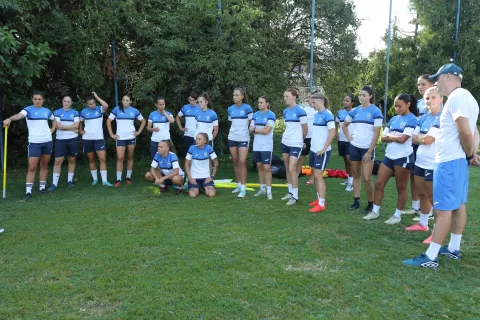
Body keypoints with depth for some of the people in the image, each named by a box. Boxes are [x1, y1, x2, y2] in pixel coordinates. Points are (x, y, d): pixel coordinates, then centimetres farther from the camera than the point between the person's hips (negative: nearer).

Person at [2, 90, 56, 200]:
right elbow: (19, 115, -27)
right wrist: (10, 119, -48)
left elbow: (54, 120, 27)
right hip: (34, 142, -4)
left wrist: (52, 130, 10)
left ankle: (42, 187, 21)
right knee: (32, 167, -6)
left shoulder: (47, 111, 8)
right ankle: (28, 191, -3)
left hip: (47, 141, 4)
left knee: (44, 165, 11)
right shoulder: (28, 109, -5)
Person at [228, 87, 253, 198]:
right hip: (232, 138, 5)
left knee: (242, 162, -10)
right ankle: (238, 185, 22)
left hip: (243, 138, -5)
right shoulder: (230, 109, 6)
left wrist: (246, 131, -2)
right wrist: (232, 132, 13)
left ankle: (243, 188, -5)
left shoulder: (247, 108, -7)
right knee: (235, 162, 9)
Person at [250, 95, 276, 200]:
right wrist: (261, 129, -12)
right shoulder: (256, 114, 9)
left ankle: (269, 191, 1)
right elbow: (251, 129, 3)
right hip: (256, 146, 5)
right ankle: (262, 188, 21)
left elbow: (266, 131, -15)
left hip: (266, 146, -5)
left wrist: (255, 129, -4)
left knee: (266, 167, -6)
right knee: (259, 166, 11)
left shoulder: (271, 115, -7)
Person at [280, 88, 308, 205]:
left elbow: (305, 129, -6)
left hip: (296, 144, -7)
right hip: (285, 142, 7)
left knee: (292, 169, -10)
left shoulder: (300, 111, -13)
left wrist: (299, 139, 7)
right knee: (287, 169, 10)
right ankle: (290, 192, 22)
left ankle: (295, 196, 0)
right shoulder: (285, 111, 8)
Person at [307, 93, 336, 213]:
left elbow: (332, 133, -18)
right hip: (313, 149, 8)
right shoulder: (316, 114, 11)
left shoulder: (327, 115, -13)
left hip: (322, 151, -8)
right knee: (315, 176, 12)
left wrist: (324, 149, -18)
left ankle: (322, 204, 0)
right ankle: (319, 199, 23)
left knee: (318, 176, -7)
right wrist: (313, 146, 14)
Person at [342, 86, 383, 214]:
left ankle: (370, 204, 9)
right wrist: (348, 137, 6)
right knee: (355, 175, 11)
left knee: (367, 178, -8)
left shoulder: (375, 111, -8)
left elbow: (376, 134, -10)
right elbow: (344, 125, 21)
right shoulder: (355, 111, 5)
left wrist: (369, 152, -13)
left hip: (367, 149, -4)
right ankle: (356, 201, 22)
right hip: (354, 147, 5)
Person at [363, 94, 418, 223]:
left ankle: (397, 215, 17)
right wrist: (395, 137, -10)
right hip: (389, 156, 7)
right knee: (378, 184, 6)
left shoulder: (412, 119, -8)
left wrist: (389, 136, -2)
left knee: (401, 188, 6)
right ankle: (375, 211, 17)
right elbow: (383, 138, 8)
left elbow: (402, 139, -18)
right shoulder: (393, 119, 11)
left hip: (403, 158, -6)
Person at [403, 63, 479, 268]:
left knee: (443, 208, -8)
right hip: (458, 160, 10)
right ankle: (453, 248, 25)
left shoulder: (457, 96, -15)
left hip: (449, 161, -10)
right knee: (458, 205, 15)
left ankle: (430, 257, -3)